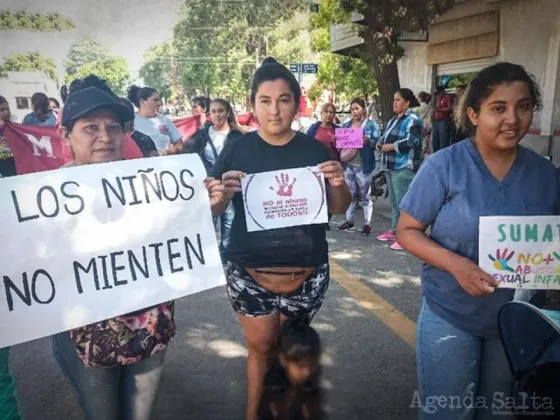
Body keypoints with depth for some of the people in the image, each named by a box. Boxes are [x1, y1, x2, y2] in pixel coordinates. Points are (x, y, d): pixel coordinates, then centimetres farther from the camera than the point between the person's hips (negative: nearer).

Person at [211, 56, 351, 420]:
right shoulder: (237, 150, -3)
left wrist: (338, 184, -15)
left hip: (307, 273, 1)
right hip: (250, 272, -1)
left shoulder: (315, 150, -2)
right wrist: (224, 192, -20)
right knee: (261, 346, 8)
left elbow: (339, 209, 6)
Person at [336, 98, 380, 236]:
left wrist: (368, 141, -27)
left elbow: (376, 142, -7)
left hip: (363, 165, -5)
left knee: (365, 195, 1)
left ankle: (367, 223, 6)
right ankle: (349, 220, 22)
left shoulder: (372, 124, 1)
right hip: (348, 164, 5)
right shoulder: (346, 125, 15)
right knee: (349, 194, 11)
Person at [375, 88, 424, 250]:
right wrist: (381, 144, 3)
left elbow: (412, 140, -22)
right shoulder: (394, 120, 20)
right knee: (394, 201, 16)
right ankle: (394, 231, 27)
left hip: (404, 167, -10)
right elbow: (386, 137, 25)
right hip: (391, 166, 10)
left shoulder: (412, 119, -9)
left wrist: (391, 146, -16)